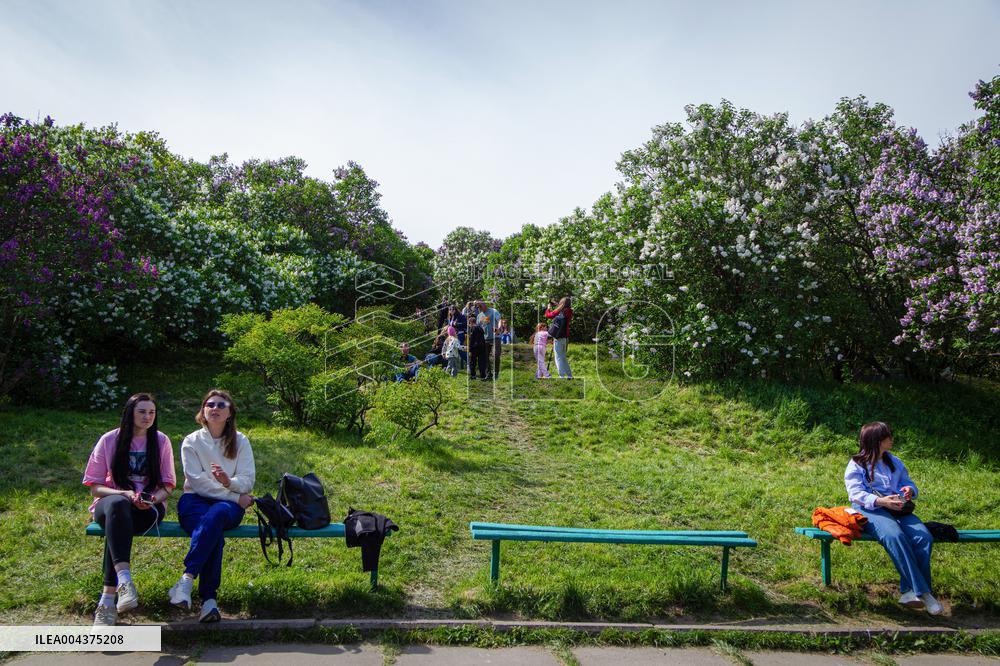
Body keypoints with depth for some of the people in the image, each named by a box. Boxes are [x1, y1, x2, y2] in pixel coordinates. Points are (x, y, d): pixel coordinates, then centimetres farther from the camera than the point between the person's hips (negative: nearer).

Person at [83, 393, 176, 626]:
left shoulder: (161, 441, 6)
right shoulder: (109, 440, 3)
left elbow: (168, 484, 8)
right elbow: (95, 487, 2)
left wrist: (154, 499, -14)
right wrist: (125, 494, -16)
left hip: (149, 508, 0)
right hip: (110, 503, 0)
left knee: (116, 526, -34)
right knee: (117, 505, -38)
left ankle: (108, 598, -34)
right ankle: (124, 579, -51)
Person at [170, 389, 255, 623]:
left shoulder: (240, 441, 9)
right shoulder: (192, 442, 6)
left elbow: (247, 481, 0)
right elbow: (198, 481, -6)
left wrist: (229, 482, -25)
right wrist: (237, 497, -13)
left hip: (229, 505, 1)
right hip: (195, 500, 0)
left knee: (217, 514, -38)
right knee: (214, 531, -35)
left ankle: (187, 578, -42)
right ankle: (208, 599, -41)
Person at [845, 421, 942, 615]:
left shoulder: (894, 462, 27)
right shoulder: (856, 465, 7)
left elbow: (908, 482, 24)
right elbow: (856, 494, -6)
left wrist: (910, 490, -3)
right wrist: (880, 501, -24)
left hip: (897, 509, 5)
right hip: (869, 510, -5)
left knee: (923, 537, -25)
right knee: (895, 536, -35)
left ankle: (909, 592, -23)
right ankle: (922, 592, -32)